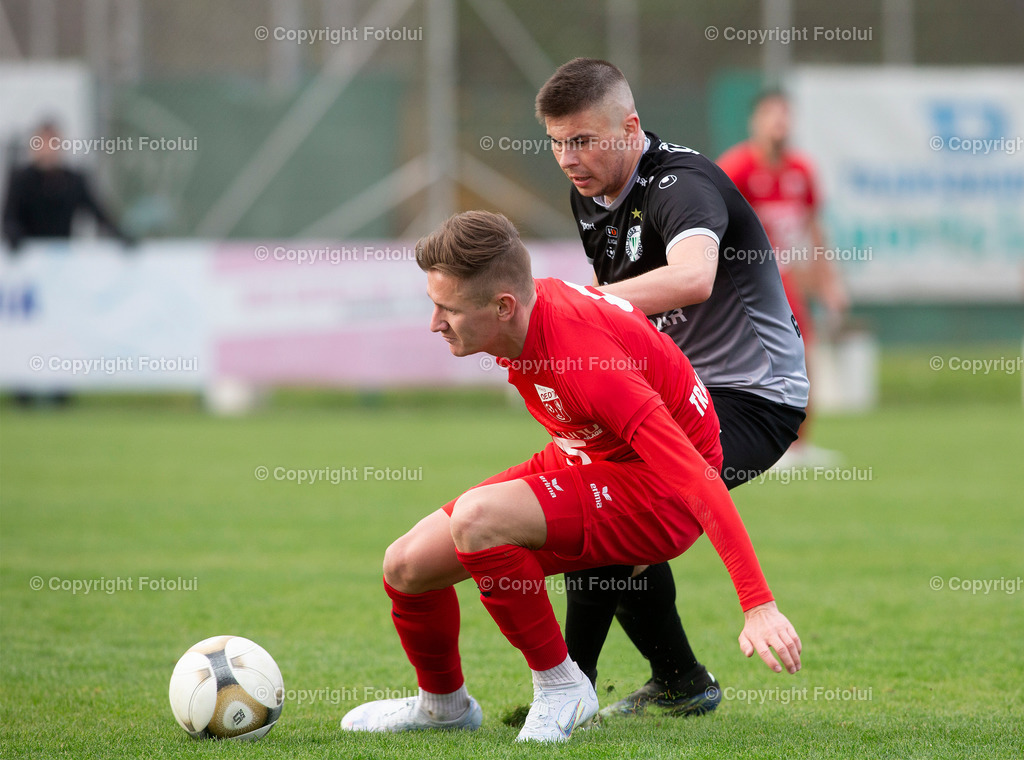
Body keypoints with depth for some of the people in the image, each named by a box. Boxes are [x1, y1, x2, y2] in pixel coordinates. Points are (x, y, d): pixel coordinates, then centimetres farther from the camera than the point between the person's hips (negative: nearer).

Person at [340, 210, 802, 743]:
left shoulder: (588, 364, -34)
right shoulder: (529, 310, -10)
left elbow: (697, 478, -37)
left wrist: (759, 607, -41)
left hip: (656, 498, -8)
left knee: (475, 519, -32)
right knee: (407, 564, 1)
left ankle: (559, 686, -12)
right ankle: (442, 704, 31)